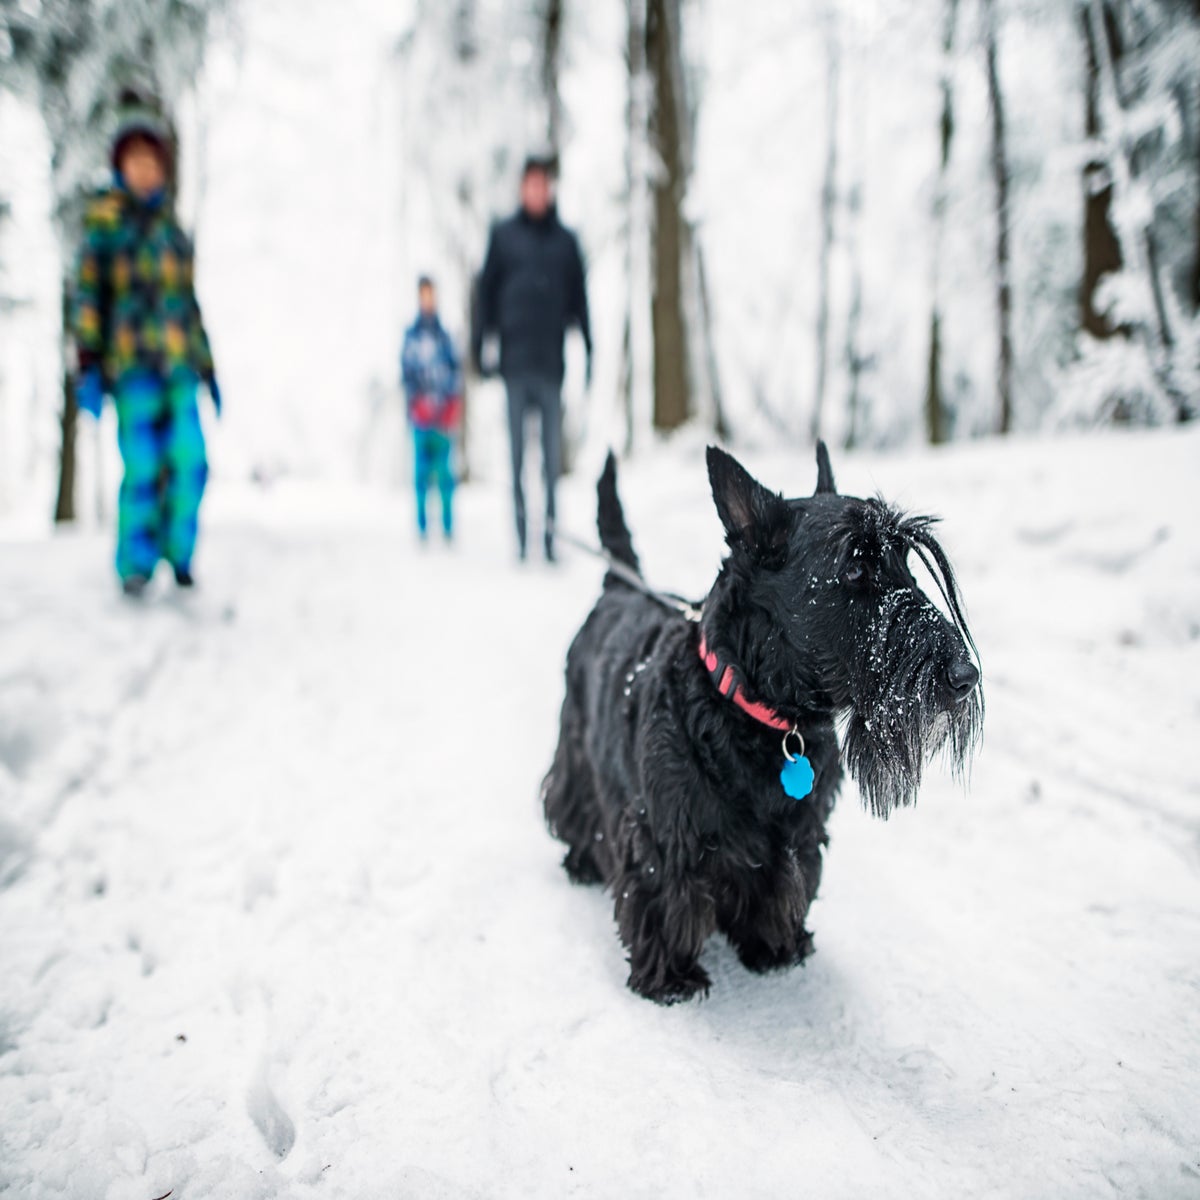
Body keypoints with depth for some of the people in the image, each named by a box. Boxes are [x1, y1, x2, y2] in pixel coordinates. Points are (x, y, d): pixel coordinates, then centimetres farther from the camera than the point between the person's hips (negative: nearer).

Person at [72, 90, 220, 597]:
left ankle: (178, 553, 10)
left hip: (179, 363, 4)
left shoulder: (172, 225, 20)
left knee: (189, 461, -9)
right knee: (142, 468, -10)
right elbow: (87, 291, 0)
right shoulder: (104, 218, 6)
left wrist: (208, 369, 20)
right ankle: (135, 566, 3)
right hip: (132, 363, -4)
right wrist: (88, 364, -9)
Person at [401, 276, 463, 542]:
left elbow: (456, 369, 6)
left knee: (444, 466, -2)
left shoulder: (443, 335, 9)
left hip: (443, 412, 0)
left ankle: (448, 525, 3)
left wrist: (452, 404, -6)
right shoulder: (411, 336, 7)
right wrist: (415, 400, -11)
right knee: (422, 466, -1)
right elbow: (406, 372, 3)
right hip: (421, 413, 0)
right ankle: (422, 524, 5)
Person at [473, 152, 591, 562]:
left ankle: (550, 530, 3)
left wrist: (588, 350, 6)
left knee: (552, 449, -1)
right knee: (517, 448, 0)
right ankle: (521, 533, 4)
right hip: (515, 359, 0)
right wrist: (479, 343, 2)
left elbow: (580, 298, 11)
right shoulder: (503, 236, 9)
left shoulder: (566, 240, 11)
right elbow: (487, 290, 9)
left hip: (551, 360, 1)